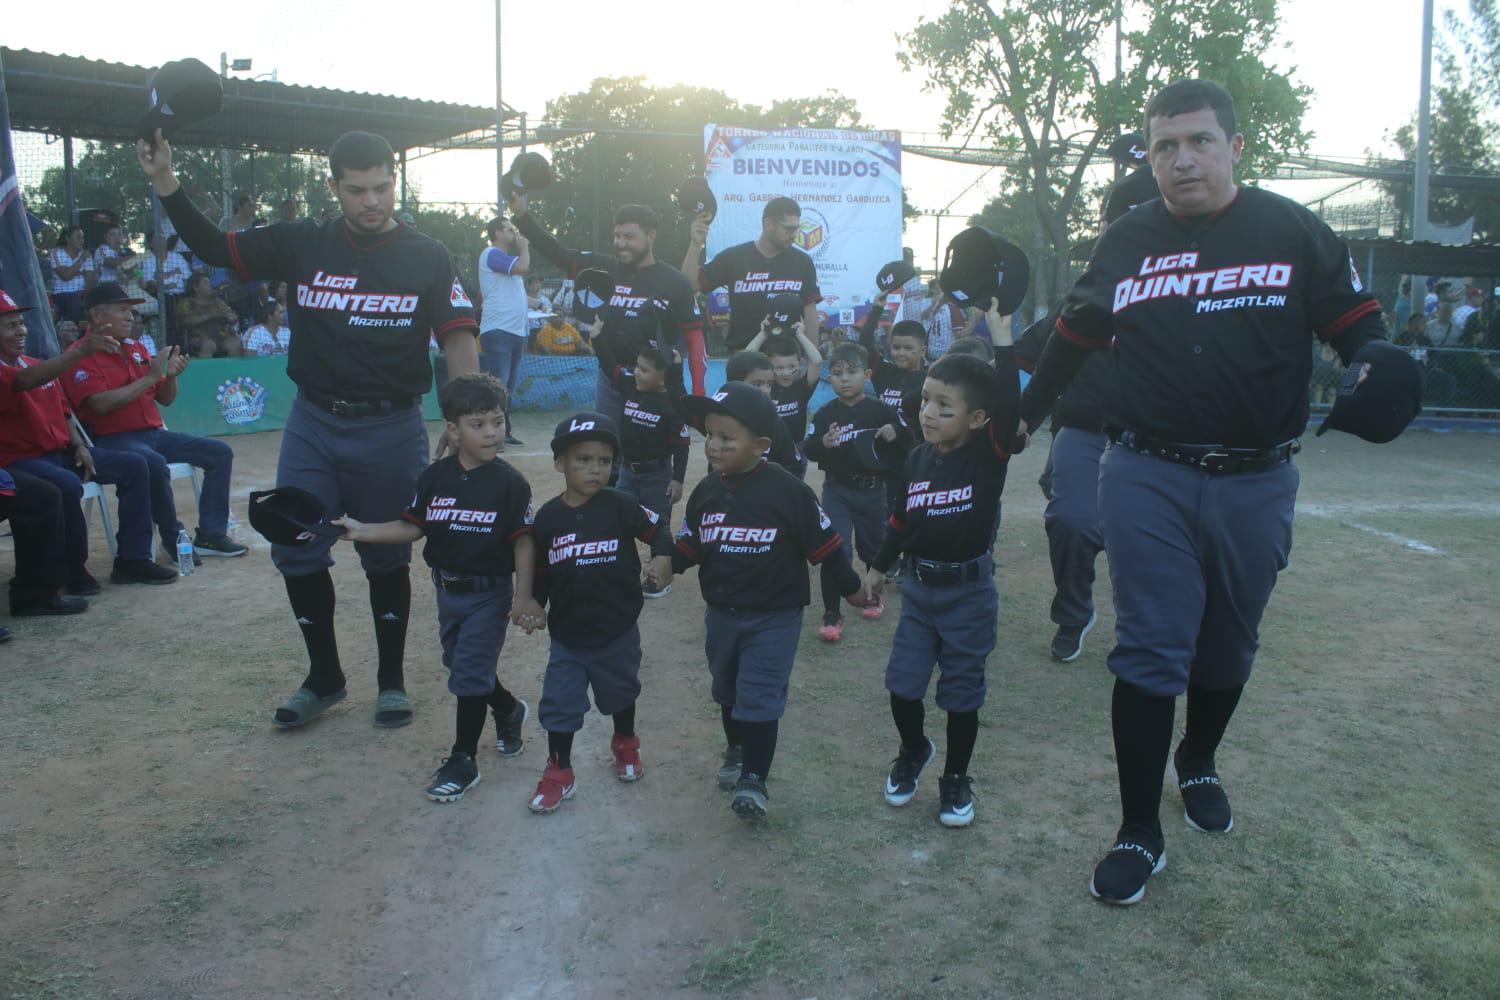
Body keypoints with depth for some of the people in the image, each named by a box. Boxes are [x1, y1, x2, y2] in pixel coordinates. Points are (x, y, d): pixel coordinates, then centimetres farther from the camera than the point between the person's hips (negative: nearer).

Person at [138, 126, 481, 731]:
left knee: (387, 559, 8)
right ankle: (324, 677, 25)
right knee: (296, 552, 5)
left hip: (392, 428, -2)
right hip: (312, 423, 3)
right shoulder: (303, 245, 3)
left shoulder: (426, 258, -2)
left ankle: (392, 680, 26)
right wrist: (164, 183, -4)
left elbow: (457, 339, -9)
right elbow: (214, 249, 11)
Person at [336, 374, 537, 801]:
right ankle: (509, 710, 45)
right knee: (462, 665, 19)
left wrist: (524, 597, -16)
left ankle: (463, 760, 13)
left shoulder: (510, 483, -15)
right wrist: (362, 531, -9)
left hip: (490, 593, -5)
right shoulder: (435, 477, -3)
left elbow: (523, 542, -14)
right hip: (447, 590, 5)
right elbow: (412, 527, 1)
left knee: (470, 674, -1)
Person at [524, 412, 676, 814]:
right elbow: (539, 570, 3)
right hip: (566, 633, 0)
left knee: (621, 693, 21)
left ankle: (625, 745, 47)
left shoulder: (620, 506, -11)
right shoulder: (548, 517, -6)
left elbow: (658, 527, -5)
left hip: (617, 630, 0)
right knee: (558, 704, 3)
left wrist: (663, 556, -24)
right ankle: (558, 773, 21)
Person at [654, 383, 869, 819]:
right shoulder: (706, 491, -3)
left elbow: (825, 544, -11)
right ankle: (736, 749, 44)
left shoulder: (788, 491, -19)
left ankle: (754, 779, 8)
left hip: (775, 616, -5)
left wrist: (851, 588, -3)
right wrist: (668, 565, -12)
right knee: (727, 690, 21)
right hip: (721, 613, 6)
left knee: (758, 698, -5)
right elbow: (690, 542, 7)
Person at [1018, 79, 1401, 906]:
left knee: (1228, 647, 16)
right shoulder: (1126, 242, 5)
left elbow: (1356, 321, 5)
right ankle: (1140, 833, 6)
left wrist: (1375, 369, -17)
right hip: (1148, 478, -1)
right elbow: (1074, 336, 16)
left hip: (1254, 485, 1)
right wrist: (1025, 412, 18)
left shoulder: (1293, 232, 0)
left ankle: (1198, 764, 43)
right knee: (1151, 650, -4)